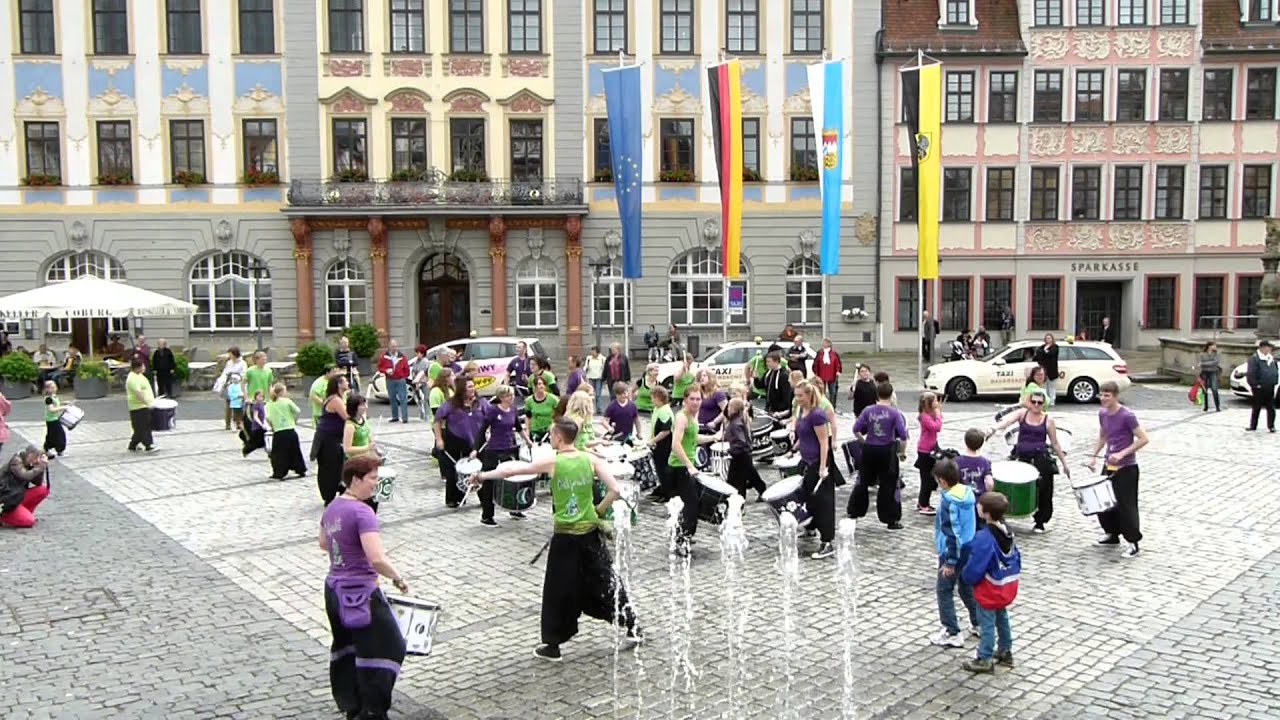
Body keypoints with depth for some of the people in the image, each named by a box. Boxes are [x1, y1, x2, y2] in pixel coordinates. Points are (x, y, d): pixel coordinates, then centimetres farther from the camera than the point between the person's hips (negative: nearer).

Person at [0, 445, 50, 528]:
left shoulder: (28, 465, 8)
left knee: (43, 490, -5)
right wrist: (41, 467, -25)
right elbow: (25, 476, -31)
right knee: (29, 521, -19)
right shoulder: (16, 461, -14)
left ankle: (24, 512, 5)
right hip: (7, 501, -8)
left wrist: (42, 467, -6)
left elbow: (38, 483, 4)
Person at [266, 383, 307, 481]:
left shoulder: (269, 404, 2)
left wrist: (272, 427, 7)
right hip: (290, 430, 1)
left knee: (278, 453, 5)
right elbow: (298, 412, -6)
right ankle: (300, 470, 22)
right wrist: (294, 420, 11)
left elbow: (268, 418, -9)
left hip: (278, 433, -1)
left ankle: (278, 473, -1)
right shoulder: (287, 401, -1)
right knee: (295, 451, 14)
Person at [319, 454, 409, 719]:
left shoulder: (333, 507, 4)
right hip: (359, 593, -9)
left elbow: (323, 544, 23)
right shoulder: (362, 512, -22)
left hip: (334, 588, 9)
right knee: (387, 647, 3)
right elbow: (378, 560, -30)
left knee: (346, 647, 22)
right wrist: (398, 579, -15)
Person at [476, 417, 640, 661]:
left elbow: (511, 470, -5)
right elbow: (615, 491, -9)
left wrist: (484, 475, 9)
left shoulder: (552, 463, -10)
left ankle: (552, 645, 16)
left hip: (564, 536, -3)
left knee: (558, 590, 9)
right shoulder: (591, 459, -3)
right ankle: (632, 628, 25)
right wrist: (599, 510, 7)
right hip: (589, 532, 3)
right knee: (606, 580, 17)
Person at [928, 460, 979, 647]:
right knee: (967, 587, 23)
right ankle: (979, 624, 33)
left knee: (944, 591, 5)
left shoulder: (949, 501, -24)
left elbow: (952, 533, -22)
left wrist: (950, 561, -16)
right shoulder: (968, 492, -1)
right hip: (969, 549, 8)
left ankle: (952, 633, 8)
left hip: (953, 552, -8)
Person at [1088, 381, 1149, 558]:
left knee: (1126, 504, -3)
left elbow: (1143, 439, -18)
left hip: (1126, 468, -7)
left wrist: (1122, 454, -24)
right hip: (1109, 465, 7)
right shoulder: (1102, 414, 3)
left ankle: (1132, 542, 8)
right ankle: (1112, 534, 30)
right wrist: (1094, 456, 6)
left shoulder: (1127, 416, -19)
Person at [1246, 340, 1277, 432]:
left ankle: (1271, 426, 12)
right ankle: (1253, 425, 11)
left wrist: (1274, 382, 11)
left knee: (1271, 408, 6)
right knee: (1256, 408, 3)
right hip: (1259, 389, -6)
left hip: (1270, 389, 6)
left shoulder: (1271, 359, 12)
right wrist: (1255, 385, -16)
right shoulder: (1254, 358, -10)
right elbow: (1250, 374, -14)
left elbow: (1276, 372, 21)